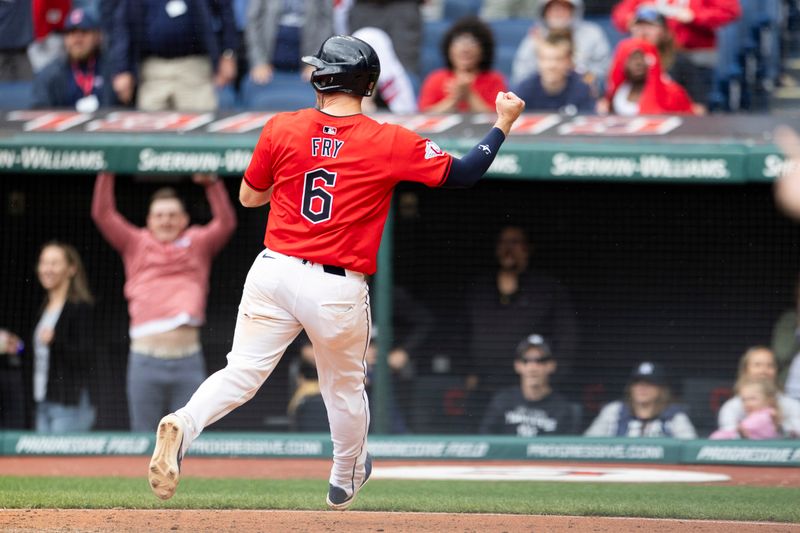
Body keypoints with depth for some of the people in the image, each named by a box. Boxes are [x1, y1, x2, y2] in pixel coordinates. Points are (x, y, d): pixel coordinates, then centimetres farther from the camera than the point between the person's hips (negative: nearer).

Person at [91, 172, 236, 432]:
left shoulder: (198, 244, 12)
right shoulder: (136, 244, 11)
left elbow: (226, 223, -2)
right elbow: (103, 214, 4)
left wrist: (213, 185, -14)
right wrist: (106, 174, -4)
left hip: (188, 361, 0)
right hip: (145, 359, 0)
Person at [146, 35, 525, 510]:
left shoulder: (282, 129, 1)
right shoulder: (390, 143, -5)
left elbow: (248, 197, 12)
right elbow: (462, 175, 0)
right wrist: (504, 123, 12)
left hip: (274, 271, 1)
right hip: (339, 289, -1)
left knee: (242, 372, 0)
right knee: (346, 387, 21)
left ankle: (183, 425, -28)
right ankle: (346, 482, 41)